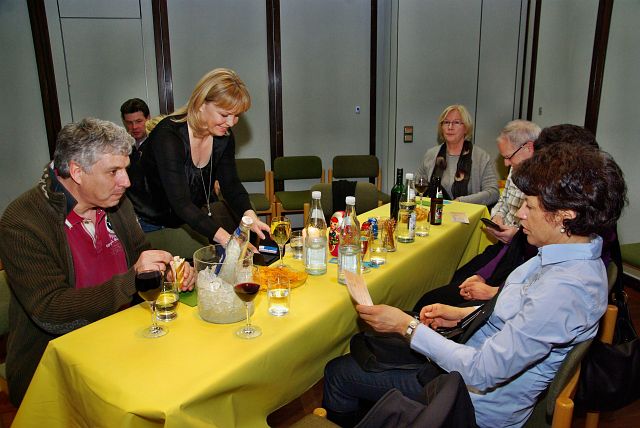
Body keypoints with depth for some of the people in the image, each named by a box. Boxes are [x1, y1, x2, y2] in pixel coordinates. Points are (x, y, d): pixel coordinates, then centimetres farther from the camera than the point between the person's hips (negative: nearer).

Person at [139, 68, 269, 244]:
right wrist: (224, 238, -46)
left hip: (201, 213, 6)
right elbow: (180, 202, -34)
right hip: (157, 221, -6)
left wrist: (250, 215, -29)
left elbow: (231, 184, -6)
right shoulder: (168, 135, -26)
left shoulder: (224, 137, -4)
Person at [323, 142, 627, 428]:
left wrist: (407, 326, -23)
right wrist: (463, 314, 4)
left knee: (338, 372, -2)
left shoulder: (562, 290, -33)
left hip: (479, 401, -9)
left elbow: (482, 372, -30)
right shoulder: (578, 255, -3)